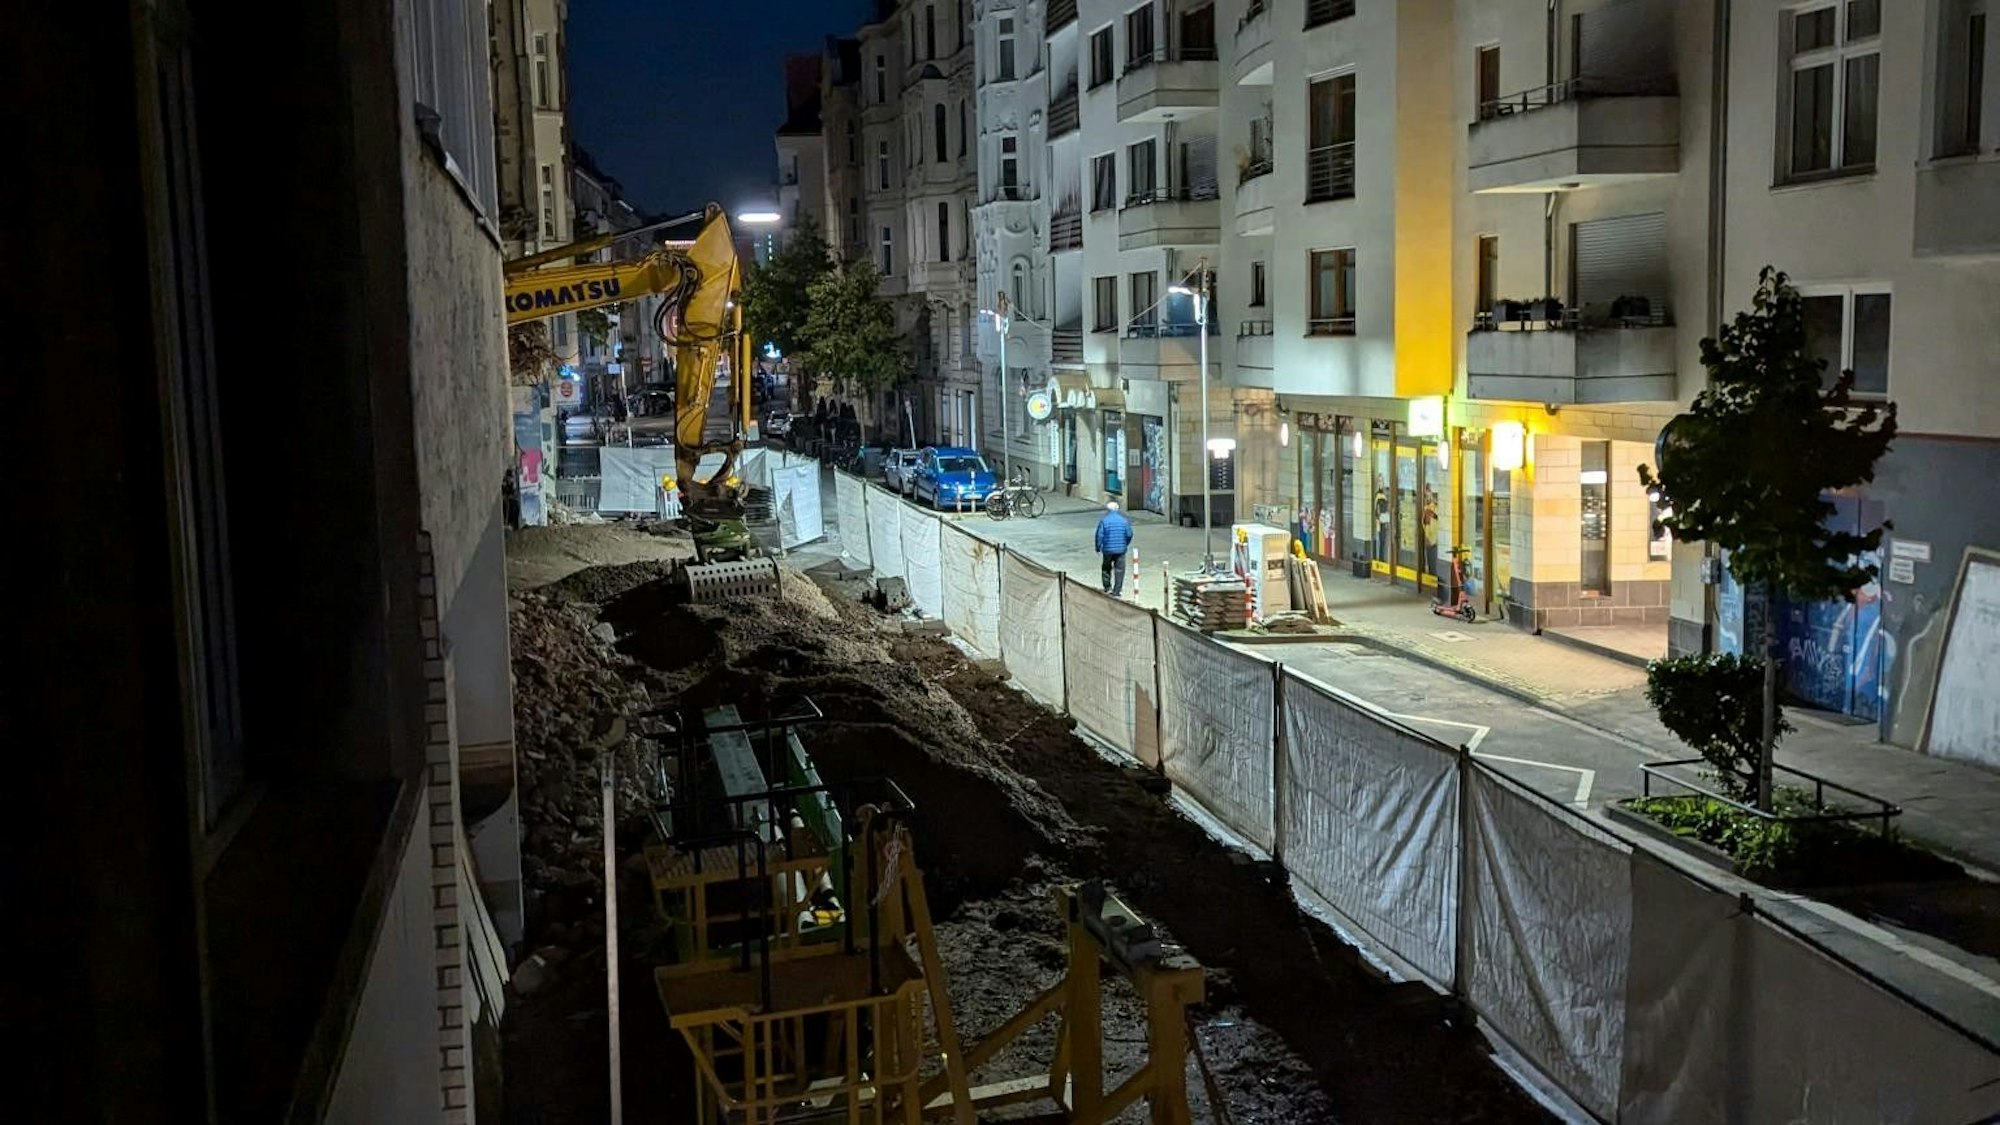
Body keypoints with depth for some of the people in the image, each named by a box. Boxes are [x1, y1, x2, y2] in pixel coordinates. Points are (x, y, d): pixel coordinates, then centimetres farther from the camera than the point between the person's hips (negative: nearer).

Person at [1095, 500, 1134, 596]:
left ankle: (1107, 587, 24)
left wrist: (1098, 548, 2)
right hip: (1120, 549, 1)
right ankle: (1117, 591, 2)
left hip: (1108, 549, 0)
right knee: (1119, 569, 5)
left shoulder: (1103, 521, -8)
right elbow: (1129, 534, 0)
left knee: (1107, 568, 19)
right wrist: (1126, 544, 17)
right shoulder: (1124, 520, -2)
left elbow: (1099, 535, -10)